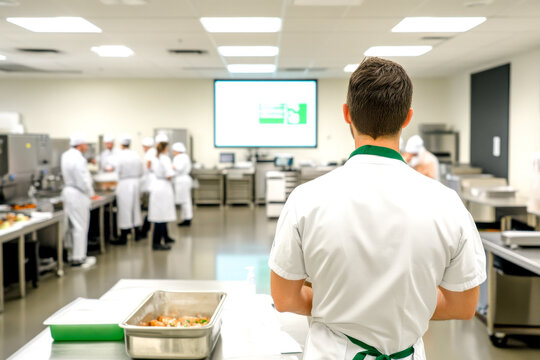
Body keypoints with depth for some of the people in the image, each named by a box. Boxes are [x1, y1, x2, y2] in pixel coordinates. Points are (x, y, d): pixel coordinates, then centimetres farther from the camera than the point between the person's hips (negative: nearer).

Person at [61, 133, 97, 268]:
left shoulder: (65, 156, 7)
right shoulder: (78, 159, -22)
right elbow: (83, 181, -22)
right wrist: (91, 193, -5)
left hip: (68, 191, 10)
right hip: (78, 195, -10)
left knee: (72, 226, 17)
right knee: (80, 227, -1)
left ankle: (73, 254, 26)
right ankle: (78, 258, 5)